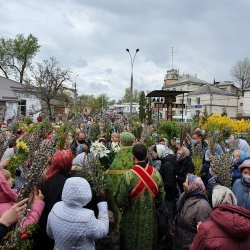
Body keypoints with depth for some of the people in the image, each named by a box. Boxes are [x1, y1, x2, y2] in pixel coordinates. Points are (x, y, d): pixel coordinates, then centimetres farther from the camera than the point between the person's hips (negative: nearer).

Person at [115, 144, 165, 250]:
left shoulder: (128, 176, -23)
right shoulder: (156, 173, -11)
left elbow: (120, 201, -16)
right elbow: (161, 197, -1)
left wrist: (116, 195, 5)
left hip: (133, 221, -3)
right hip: (151, 219, 3)